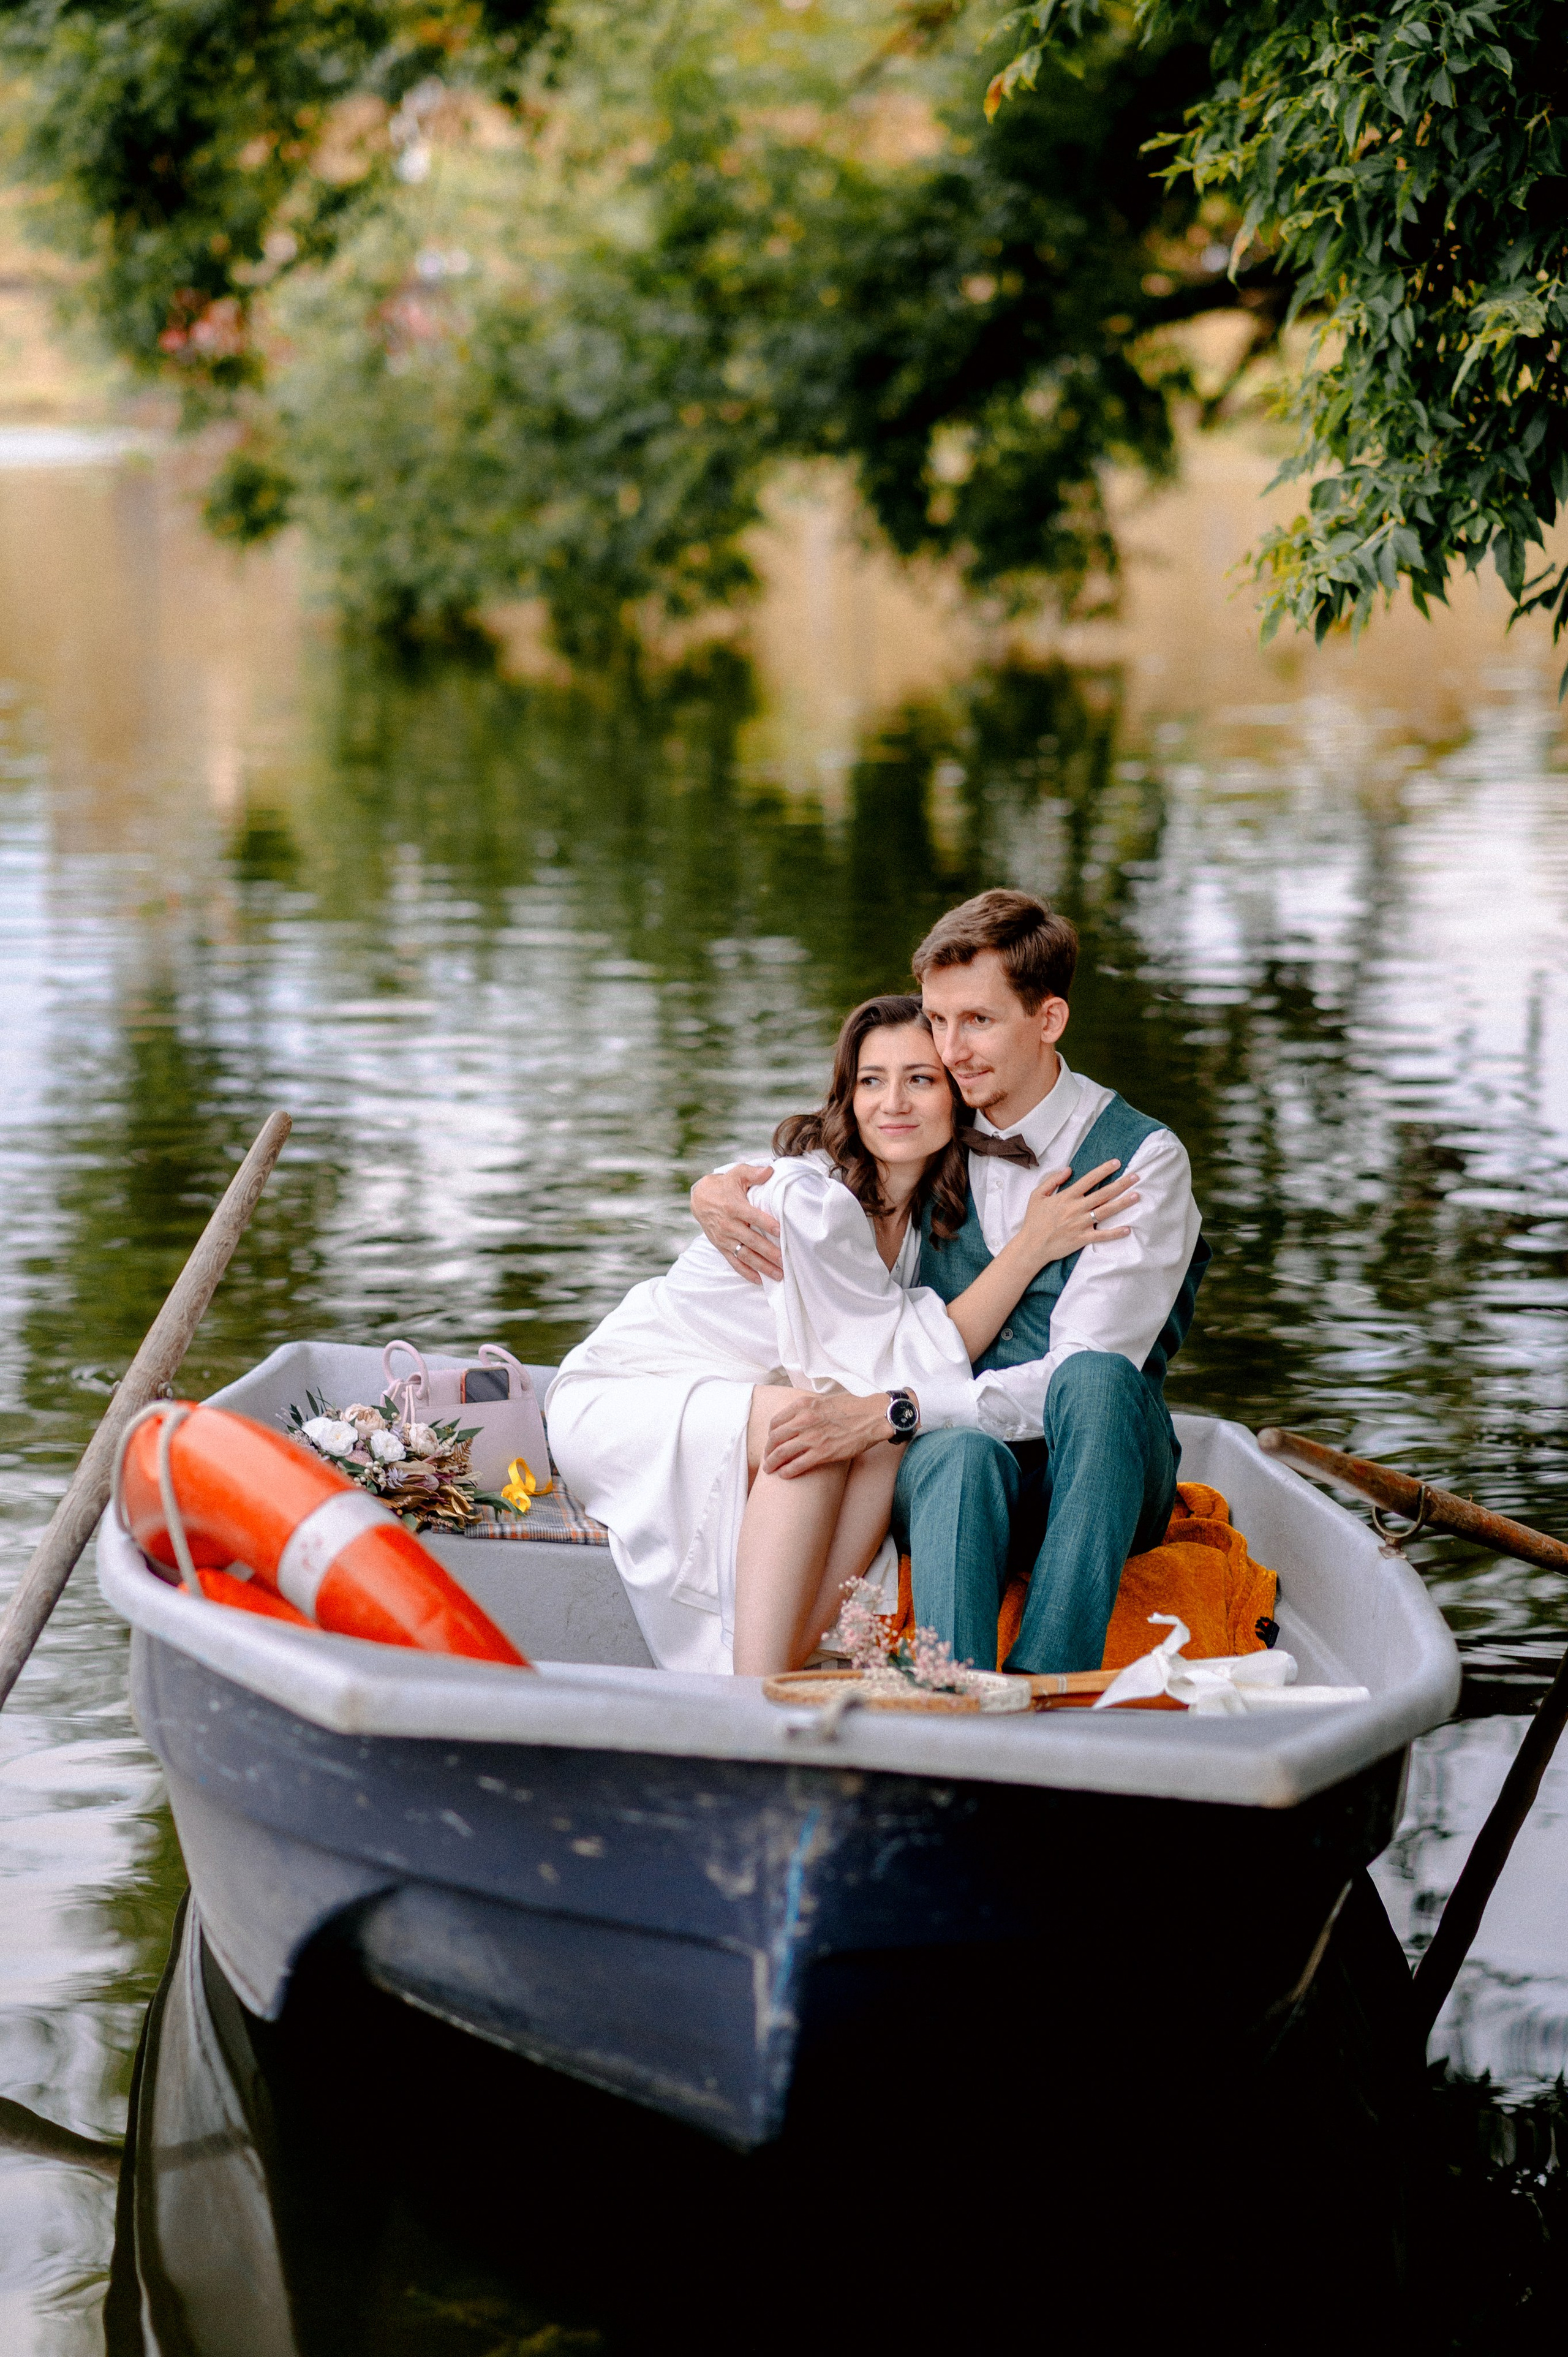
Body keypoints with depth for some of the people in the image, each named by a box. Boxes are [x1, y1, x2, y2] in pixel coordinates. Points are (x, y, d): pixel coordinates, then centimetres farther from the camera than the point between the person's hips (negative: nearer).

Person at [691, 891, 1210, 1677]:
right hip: (949, 1452, 2)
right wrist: (716, 1189, 0)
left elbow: (1083, 1375, -15)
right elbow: (785, 1181, 27)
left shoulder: (1141, 1160, -5)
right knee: (962, 1455, -36)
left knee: (1094, 1381, -37)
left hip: (1096, 1478, -2)